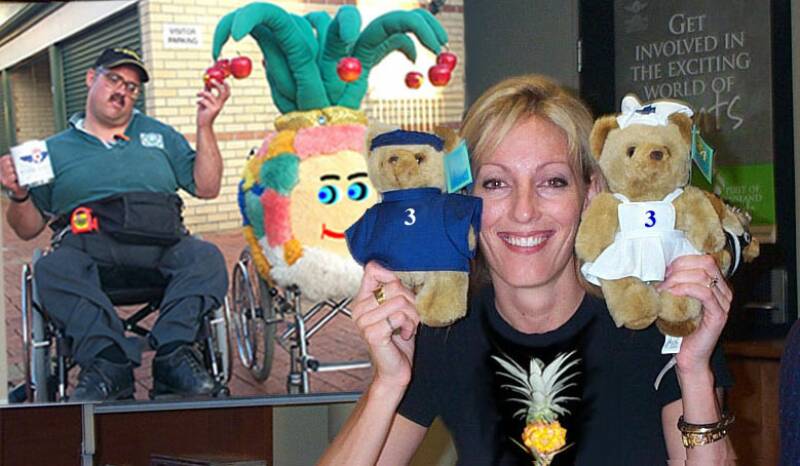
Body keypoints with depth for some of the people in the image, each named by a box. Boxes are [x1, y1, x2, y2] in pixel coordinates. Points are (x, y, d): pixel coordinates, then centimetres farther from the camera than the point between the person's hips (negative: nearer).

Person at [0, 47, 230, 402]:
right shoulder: (56, 150, 24)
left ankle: (172, 353, -42)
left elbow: (206, 187, 18)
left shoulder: (160, 136, 28)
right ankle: (110, 364, -46)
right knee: (51, 270, -35)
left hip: (160, 245, 1)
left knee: (206, 258, -31)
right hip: (88, 248, -1)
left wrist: (205, 126, 9)